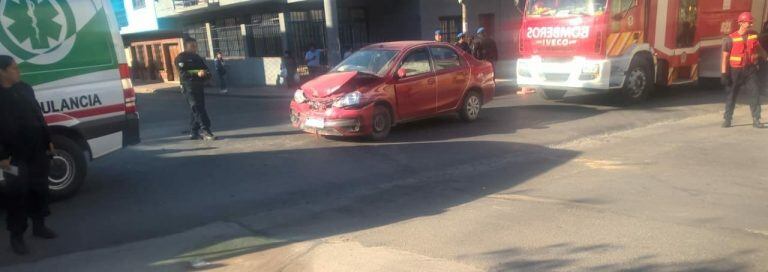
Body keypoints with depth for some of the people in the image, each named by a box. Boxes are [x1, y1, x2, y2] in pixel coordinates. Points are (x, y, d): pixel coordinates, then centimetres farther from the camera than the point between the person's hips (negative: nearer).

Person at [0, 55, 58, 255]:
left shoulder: (25, 88, 8)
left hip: (38, 151, 6)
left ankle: (39, 225, 29)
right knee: (17, 194, 1)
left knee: (39, 188, 14)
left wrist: (48, 141, 13)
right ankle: (16, 235, 11)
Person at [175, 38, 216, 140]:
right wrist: (197, 73, -30)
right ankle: (205, 131, -21)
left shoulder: (197, 58, 21)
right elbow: (183, 73, -16)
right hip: (189, 87, -8)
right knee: (198, 109, -15)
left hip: (199, 86, 8)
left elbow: (206, 69, 21)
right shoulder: (181, 58, -4)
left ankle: (194, 133, 18)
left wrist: (205, 73, -4)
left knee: (197, 109, 10)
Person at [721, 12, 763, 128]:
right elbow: (725, 57, -9)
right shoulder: (731, 39, -10)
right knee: (731, 95, 4)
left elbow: (759, 49, 20)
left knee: (756, 93, -1)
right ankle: (727, 120, 13)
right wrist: (724, 74, -13)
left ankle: (756, 120, 5)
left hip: (750, 70, 3)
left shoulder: (754, 35, 3)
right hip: (735, 71, -3)